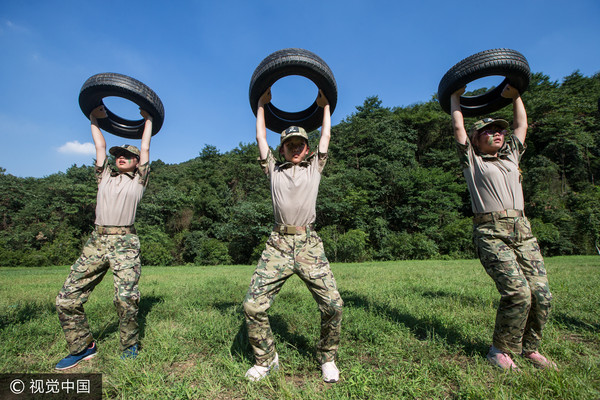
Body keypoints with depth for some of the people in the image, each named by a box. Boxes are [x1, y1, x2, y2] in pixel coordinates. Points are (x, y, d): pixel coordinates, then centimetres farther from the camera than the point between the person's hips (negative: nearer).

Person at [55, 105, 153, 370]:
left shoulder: (138, 180, 15)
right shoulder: (105, 177, 23)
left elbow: (145, 147, 20)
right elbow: (100, 146, 30)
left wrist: (148, 120, 31)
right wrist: (94, 119, 40)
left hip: (125, 242, -4)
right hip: (97, 241, 5)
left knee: (126, 296, -17)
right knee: (67, 298, 0)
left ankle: (130, 345, 7)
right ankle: (83, 347, 19)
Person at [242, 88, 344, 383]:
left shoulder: (314, 168, 19)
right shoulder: (274, 170, 20)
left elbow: (326, 136, 26)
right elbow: (261, 139, 25)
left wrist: (325, 105, 37)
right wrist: (261, 105, 35)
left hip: (309, 244, 0)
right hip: (278, 244, 1)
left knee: (333, 305, -8)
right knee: (253, 305, -8)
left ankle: (327, 358, 21)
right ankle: (266, 360, 18)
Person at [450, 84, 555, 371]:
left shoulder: (511, 155, 26)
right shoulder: (472, 160, 10)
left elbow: (521, 125, 34)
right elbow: (458, 127, 11)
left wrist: (516, 96, 42)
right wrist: (455, 96, 25)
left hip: (522, 230, 6)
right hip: (491, 232, -6)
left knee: (541, 294, -2)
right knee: (518, 291, -17)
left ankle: (529, 348, 21)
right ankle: (500, 351, 3)